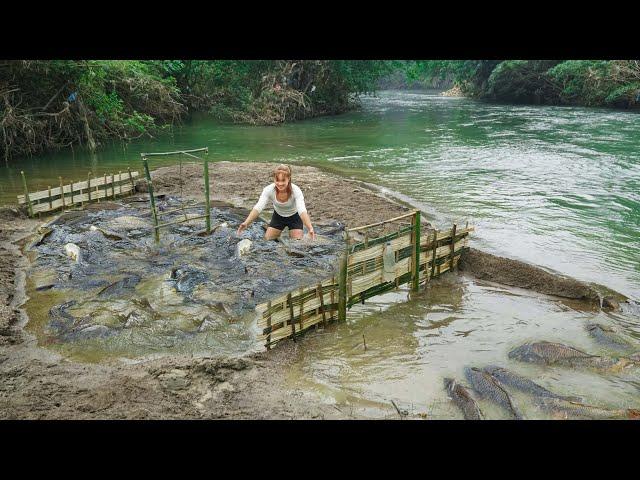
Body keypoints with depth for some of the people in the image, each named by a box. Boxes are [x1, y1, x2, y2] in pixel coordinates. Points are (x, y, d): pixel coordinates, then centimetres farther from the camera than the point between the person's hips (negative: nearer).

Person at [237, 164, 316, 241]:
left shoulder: (296, 190, -35)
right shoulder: (269, 189, -30)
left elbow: (302, 211, -46)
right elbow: (258, 207, -39)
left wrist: (310, 228, -63)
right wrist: (246, 223, -55)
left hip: (294, 216, -2)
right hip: (278, 215, 2)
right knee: (268, 239, -3)